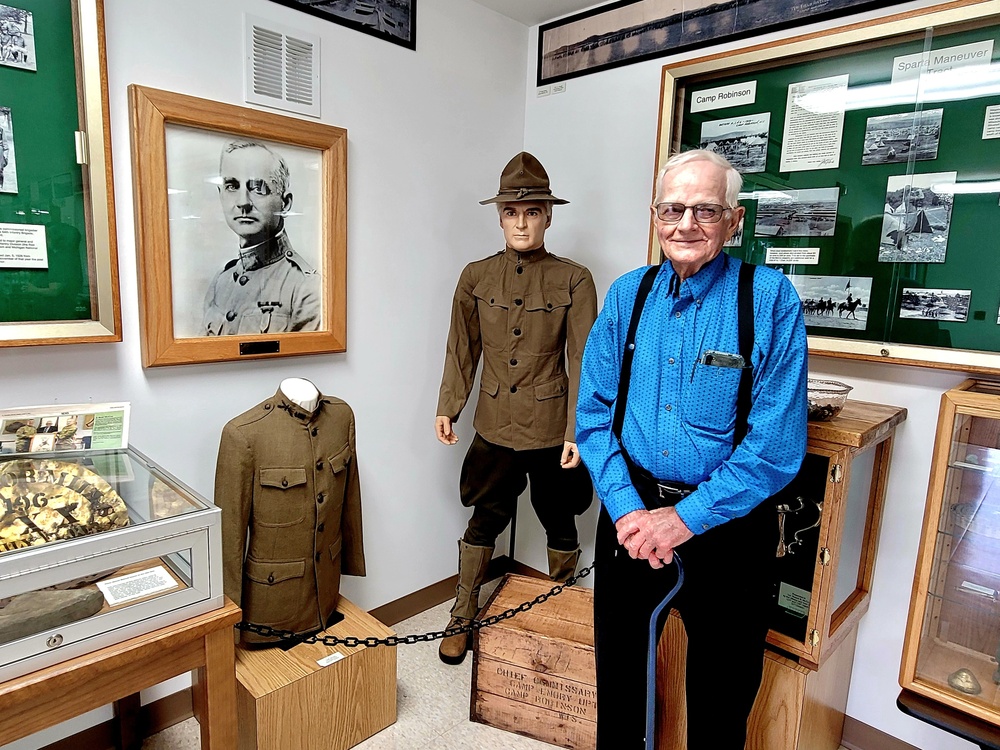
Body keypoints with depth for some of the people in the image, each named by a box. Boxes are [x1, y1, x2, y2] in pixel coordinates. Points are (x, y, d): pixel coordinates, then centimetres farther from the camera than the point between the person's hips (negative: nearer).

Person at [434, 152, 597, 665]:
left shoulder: (574, 280, -5)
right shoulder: (476, 277, 2)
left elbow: (583, 360, -7)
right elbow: (463, 350, 7)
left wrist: (578, 430, -11)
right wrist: (447, 408, 2)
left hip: (551, 427, -1)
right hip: (495, 425, 2)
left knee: (559, 521, 14)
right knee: (485, 520, 11)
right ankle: (462, 620, 29)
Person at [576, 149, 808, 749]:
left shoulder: (771, 299, -11)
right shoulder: (628, 294, 0)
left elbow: (777, 443, -16)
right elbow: (594, 413, -1)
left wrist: (686, 517, -17)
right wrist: (626, 508, -12)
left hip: (728, 526, -3)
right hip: (629, 513, 3)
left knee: (721, 697, 18)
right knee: (619, 673, 23)